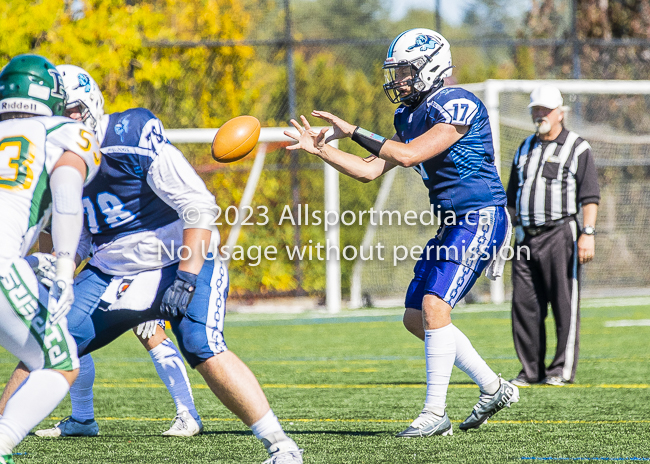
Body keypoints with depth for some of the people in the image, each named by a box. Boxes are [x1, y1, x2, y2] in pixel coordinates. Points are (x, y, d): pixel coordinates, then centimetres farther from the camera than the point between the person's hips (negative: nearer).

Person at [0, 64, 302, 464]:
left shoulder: (131, 139, -21)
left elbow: (199, 208, -22)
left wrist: (186, 279, -27)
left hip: (180, 262, -7)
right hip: (112, 273, 7)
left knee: (204, 351, -25)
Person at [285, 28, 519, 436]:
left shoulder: (458, 106, -15)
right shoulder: (412, 116, 14)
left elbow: (409, 155, -23)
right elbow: (370, 171, 15)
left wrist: (353, 131, -19)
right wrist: (320, 149, 7)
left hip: (481, 218, -10)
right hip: (454, 223, 10)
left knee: (434, 305, -20)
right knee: (417, 317, 9)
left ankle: (435, 413, -16)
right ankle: (494, 389, 18)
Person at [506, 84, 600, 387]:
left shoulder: (577, 148, 2)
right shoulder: (525, 149, 20)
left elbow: (589, 197, -6)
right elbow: (512, 197, 23)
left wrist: (587, 234, -17)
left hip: (560, 235, -6)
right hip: (526, 237, 6)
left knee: (564, 305, -4)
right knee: (524, 305, 2)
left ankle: (563, 369, 0)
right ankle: (531, 370, 9)